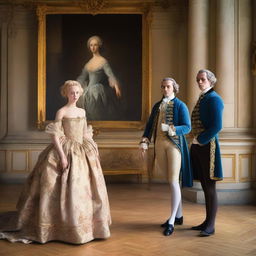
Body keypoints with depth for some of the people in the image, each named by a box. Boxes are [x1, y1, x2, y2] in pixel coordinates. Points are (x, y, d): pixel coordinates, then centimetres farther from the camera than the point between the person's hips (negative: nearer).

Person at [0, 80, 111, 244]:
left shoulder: (82, 111, 11)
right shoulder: (61, 112, -6)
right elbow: (55, 136, -12)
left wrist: (92, 150, 12)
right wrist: (62, 156, -19)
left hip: (83, 152, 6)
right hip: (66, 152, -6)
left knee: (84, 188, 9)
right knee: (66, 188, -6)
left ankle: (83, 224, 23)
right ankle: (64, 227, 7)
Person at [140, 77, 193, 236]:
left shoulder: (180, 105, -3)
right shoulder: (157, 106, 14)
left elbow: (187, 127, -10)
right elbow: (150, 125, 14)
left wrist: (170, 129, -24)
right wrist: (144, 142, 2)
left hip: (174, 144, -6)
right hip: (160, 145, 6)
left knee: (173, 182, -9)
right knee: (170, 182, 11)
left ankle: (172, 221, -5)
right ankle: (179, 215, 23)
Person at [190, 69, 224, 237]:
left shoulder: (214, 99, -9)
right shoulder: (201, 99, 18)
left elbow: (217, 126, -18)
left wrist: (200, 140, -13)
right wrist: (195, 142, 11)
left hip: (208, 146, -9)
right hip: (198, 148, 9)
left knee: (210, 187, -4)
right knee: (205, 187, 12)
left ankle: (211, 226, 2)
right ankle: (207, 221, 20)